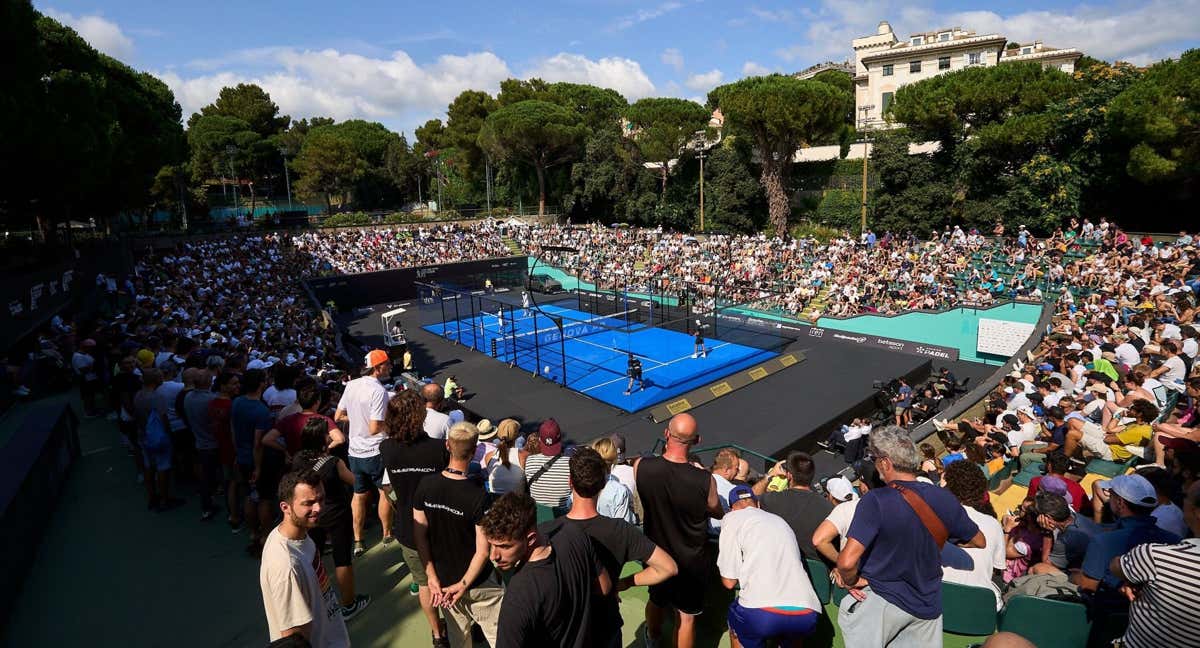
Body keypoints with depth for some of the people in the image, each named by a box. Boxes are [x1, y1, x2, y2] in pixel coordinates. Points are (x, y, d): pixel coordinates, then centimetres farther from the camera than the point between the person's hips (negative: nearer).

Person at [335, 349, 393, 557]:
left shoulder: (351, 385, 1)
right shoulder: (379, 391, -22)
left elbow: (338, 417, 8)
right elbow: (375, 429, -25)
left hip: (355, 451, 6)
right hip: (375, 452, -6)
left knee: (359, 495, 17)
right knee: (385, 492, 14)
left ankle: (358, 542, 24)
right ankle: (387, 535, 28)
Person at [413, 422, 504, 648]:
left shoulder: (425, 485, -14)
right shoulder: (479, 496, -27)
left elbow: (419, 535, -7)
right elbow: (483, 551, -22)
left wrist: (432, 576, -2)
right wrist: (463, 585, -10)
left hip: (444, 579, 5)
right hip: (477, 582, -4)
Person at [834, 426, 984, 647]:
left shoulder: (875, 500, -24)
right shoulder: (943, 498, -8)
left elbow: (847, 561, -30)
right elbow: (979, 541, 10)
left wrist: (851, 581, -10)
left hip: (881, 603, -5)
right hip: (928, 605, 6)